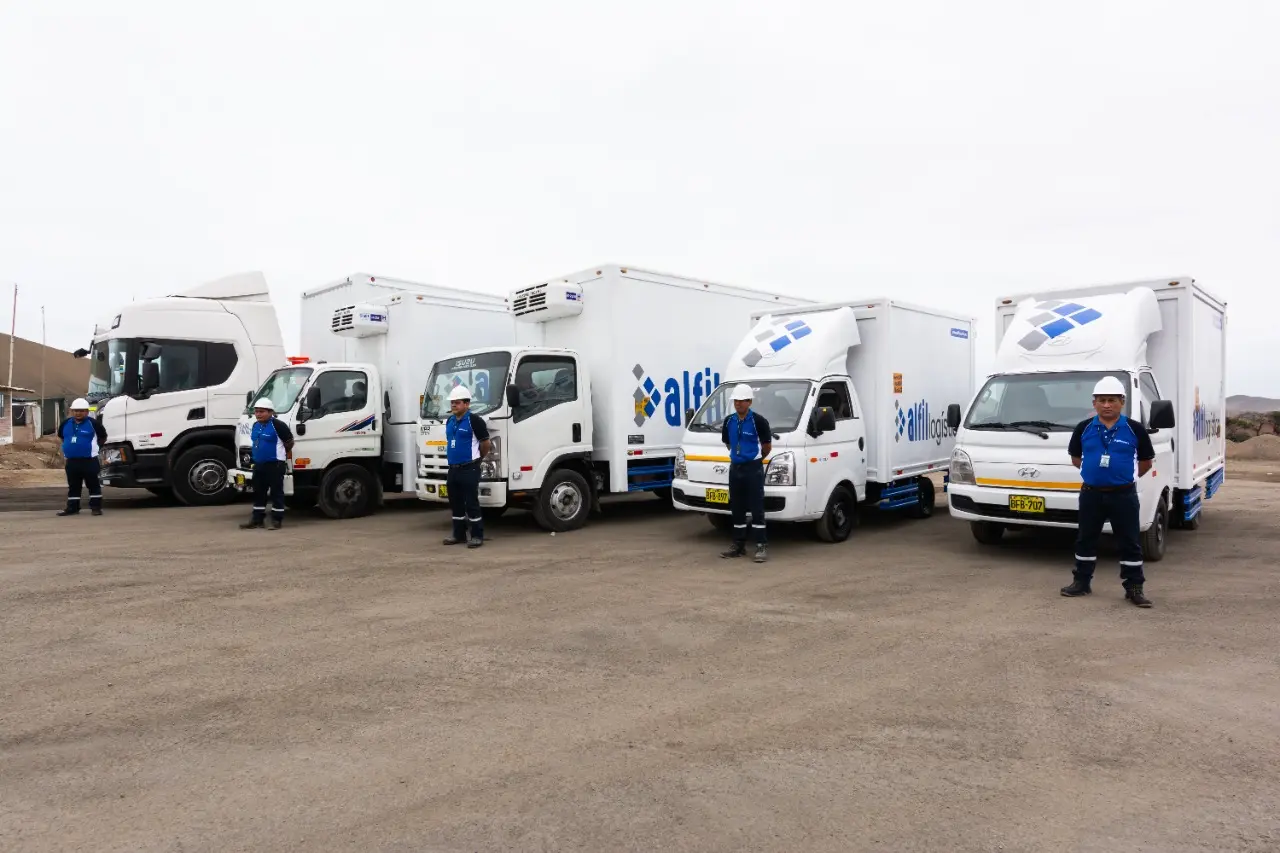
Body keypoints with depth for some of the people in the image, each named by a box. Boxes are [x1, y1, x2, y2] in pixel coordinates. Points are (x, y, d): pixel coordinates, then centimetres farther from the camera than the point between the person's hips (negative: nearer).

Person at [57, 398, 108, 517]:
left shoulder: (93, 424, -9)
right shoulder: (65, 424, 6)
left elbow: (103, 437, 3)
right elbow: (61, 437, 26)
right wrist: (71, 446, 21)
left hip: (89, 461, -5)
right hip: (71, 461, 5)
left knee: (93, 485, 1)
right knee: (73, 486, 12)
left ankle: (96, 507, 6)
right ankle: (72, 508, 19)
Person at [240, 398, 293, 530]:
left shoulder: (278, 425, -15)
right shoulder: (255, 425, 11)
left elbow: (289, 441, -10)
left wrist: (285, 453, 3)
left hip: (275, 463, -9)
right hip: (259, 463, 9)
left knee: (276, 492, -2)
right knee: (258, 492, 14)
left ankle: (277, 519, 4)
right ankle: (257, 519, 22)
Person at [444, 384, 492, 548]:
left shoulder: (474, 420, -12)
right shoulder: (449, 421, 12)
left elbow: (486, 443, -7)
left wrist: (478, 458, 6)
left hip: (469, 469, -8)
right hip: (453, 469, 8)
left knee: (472, 503, -4)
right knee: (456, 504, 13)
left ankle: (477, 536, 4)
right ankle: (459, 534, 23)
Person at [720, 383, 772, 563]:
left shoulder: (758, 420, -11)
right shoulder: (729, 421, 6)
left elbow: (767, 446, -2)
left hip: (753, 469, -6)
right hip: (735, 468, 6)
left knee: (756, 509, -4)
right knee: (737, 509, 10)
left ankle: (761, 546, 1)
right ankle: (739, 545, 19)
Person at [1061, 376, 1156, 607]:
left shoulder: (1135, 429, -4)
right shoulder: (1084, 428, 0)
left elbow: (1146, 461, 7)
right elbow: (1075, 458, 13)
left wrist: (1128, 476, 11)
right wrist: (1094, 471, 11)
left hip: (1124, 495, -2)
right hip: (1091, 494, 2)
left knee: (1130, 542, 3)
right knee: (1085, 539, 10)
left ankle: (1134, 588, 12)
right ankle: (1082, 582, 22)